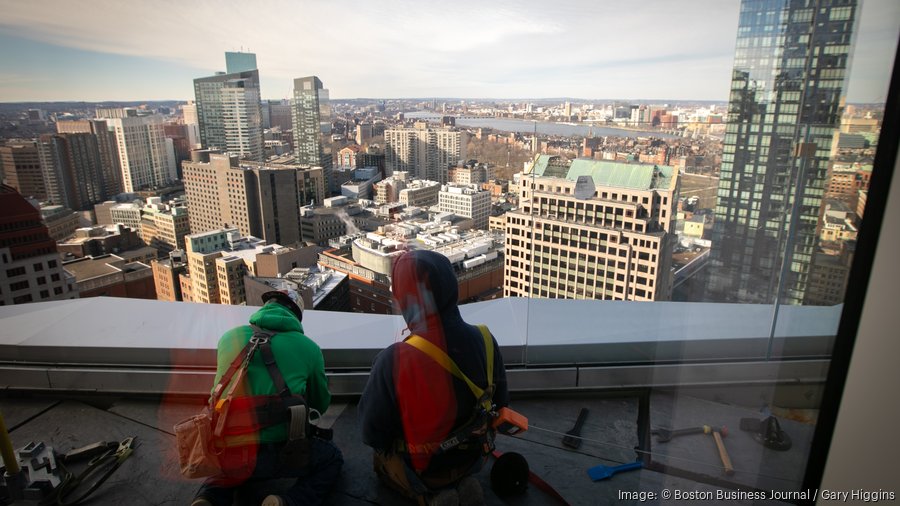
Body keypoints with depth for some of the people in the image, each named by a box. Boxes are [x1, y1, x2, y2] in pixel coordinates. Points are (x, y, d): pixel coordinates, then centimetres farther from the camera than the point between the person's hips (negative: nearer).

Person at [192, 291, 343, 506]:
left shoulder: (230, 336, 10)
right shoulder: (308, 347, 4)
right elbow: (320, 405, 19)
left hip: (221, 452, 4)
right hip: (272, 453, -4)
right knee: (333, 459, 22)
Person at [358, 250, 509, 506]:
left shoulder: (393, 361, -34)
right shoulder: (485, 341, -21)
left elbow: (372, 434, -20)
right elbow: (499, 405, -5)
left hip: (418, 468, -5)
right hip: (471, 457, 5)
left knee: (381, 457, 29)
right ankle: (462, 483, 17)